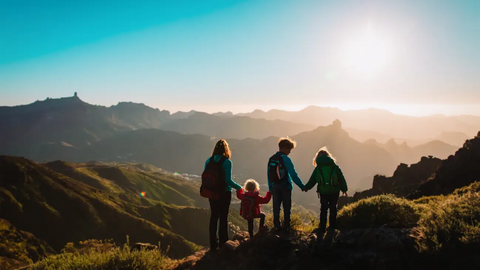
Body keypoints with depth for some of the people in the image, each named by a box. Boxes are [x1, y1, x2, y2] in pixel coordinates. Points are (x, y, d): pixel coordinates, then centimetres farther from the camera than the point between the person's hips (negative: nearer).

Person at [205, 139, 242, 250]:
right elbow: (228, 180, -18)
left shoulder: (209, 161, 0)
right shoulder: (227, 162, -14)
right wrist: (238, 187, -3)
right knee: (223, 217, 6)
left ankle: (213, 243, 20)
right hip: (224, 193, -4)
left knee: (214, 217, 13)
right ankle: (223, 243, 14)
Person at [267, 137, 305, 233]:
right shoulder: (286, 159, -15)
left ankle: (276, 227, 17)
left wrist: (270, 188, 13)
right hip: (285, 187, -5)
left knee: (276, 208, 12)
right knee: (287, 208, 7)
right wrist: (302, 186, -13)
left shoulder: (271, 159, 3)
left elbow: (269, 175, 7)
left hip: (275, 187, 5)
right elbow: (293, 175, -18)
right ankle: (286, 227, 10)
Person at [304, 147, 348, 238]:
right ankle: (332, 226, 24)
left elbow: (312, 181, 2)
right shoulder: (335, 166, -2)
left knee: (323, 209, 8)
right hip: (334, 191, 1)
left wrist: (306, 188, 19)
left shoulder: (317, 168, -3)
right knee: (333, 208, 15)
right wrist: (344, 189, 15)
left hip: (323, 192, 0)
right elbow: (341, 179, 3)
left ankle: (322, 229, 3)